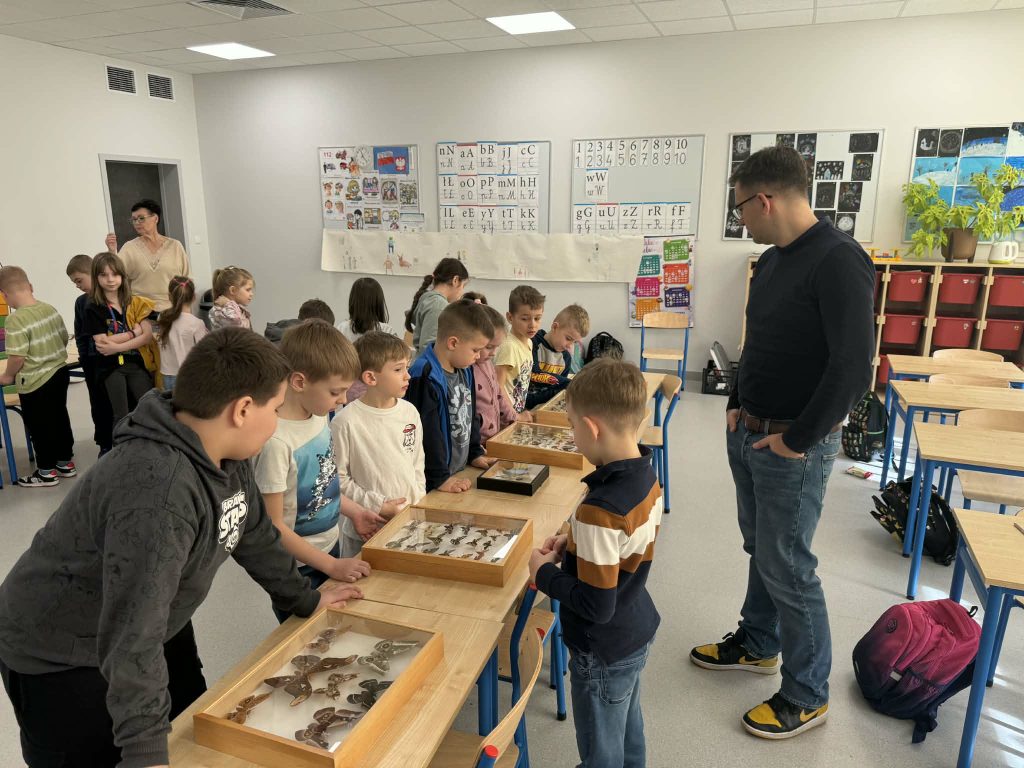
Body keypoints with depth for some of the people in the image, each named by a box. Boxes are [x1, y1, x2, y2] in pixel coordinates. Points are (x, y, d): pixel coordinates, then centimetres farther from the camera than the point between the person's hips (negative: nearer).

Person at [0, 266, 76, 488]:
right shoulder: (50, 309, 0)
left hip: (35, 382, -7)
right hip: (60, 372, 7)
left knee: (39, 426, 7)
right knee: (59, 419, 18)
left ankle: (46, 471, 18)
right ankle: (65, 462, 31)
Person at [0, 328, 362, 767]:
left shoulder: (225, 455, -10)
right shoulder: (157, 491, -39)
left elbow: (254, 533, 5)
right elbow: (132, 637, -38)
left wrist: (305, 600, 12)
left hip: (157, 628, 8)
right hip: (57, 658, -8)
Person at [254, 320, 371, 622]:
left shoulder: (319, 415, -5)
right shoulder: (276, 441, -28)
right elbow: (273, 526, -21)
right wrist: (332, 565, -18)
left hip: (330, 547, 8)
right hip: (298, 569, -7)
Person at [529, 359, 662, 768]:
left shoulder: (599, 510, -35)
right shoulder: (647, 475, -9)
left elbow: (596, 606, -29)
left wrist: (544, 573, -16)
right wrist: (574, 543, 0)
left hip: (604, 653, -8)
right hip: (637, 632, 8)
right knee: (628, 732, 30)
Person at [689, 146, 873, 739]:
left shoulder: (839, 261, -20)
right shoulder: (772, 260, 8)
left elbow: (854, 368, -25)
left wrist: (797, 440, -18)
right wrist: (737, 407, 9)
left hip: (795, 446, -8)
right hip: (749, 434, 8)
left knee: (787, 568, 3)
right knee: (761, 551, 21)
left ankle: (807, 696, 23)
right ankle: (757, 645, 42)